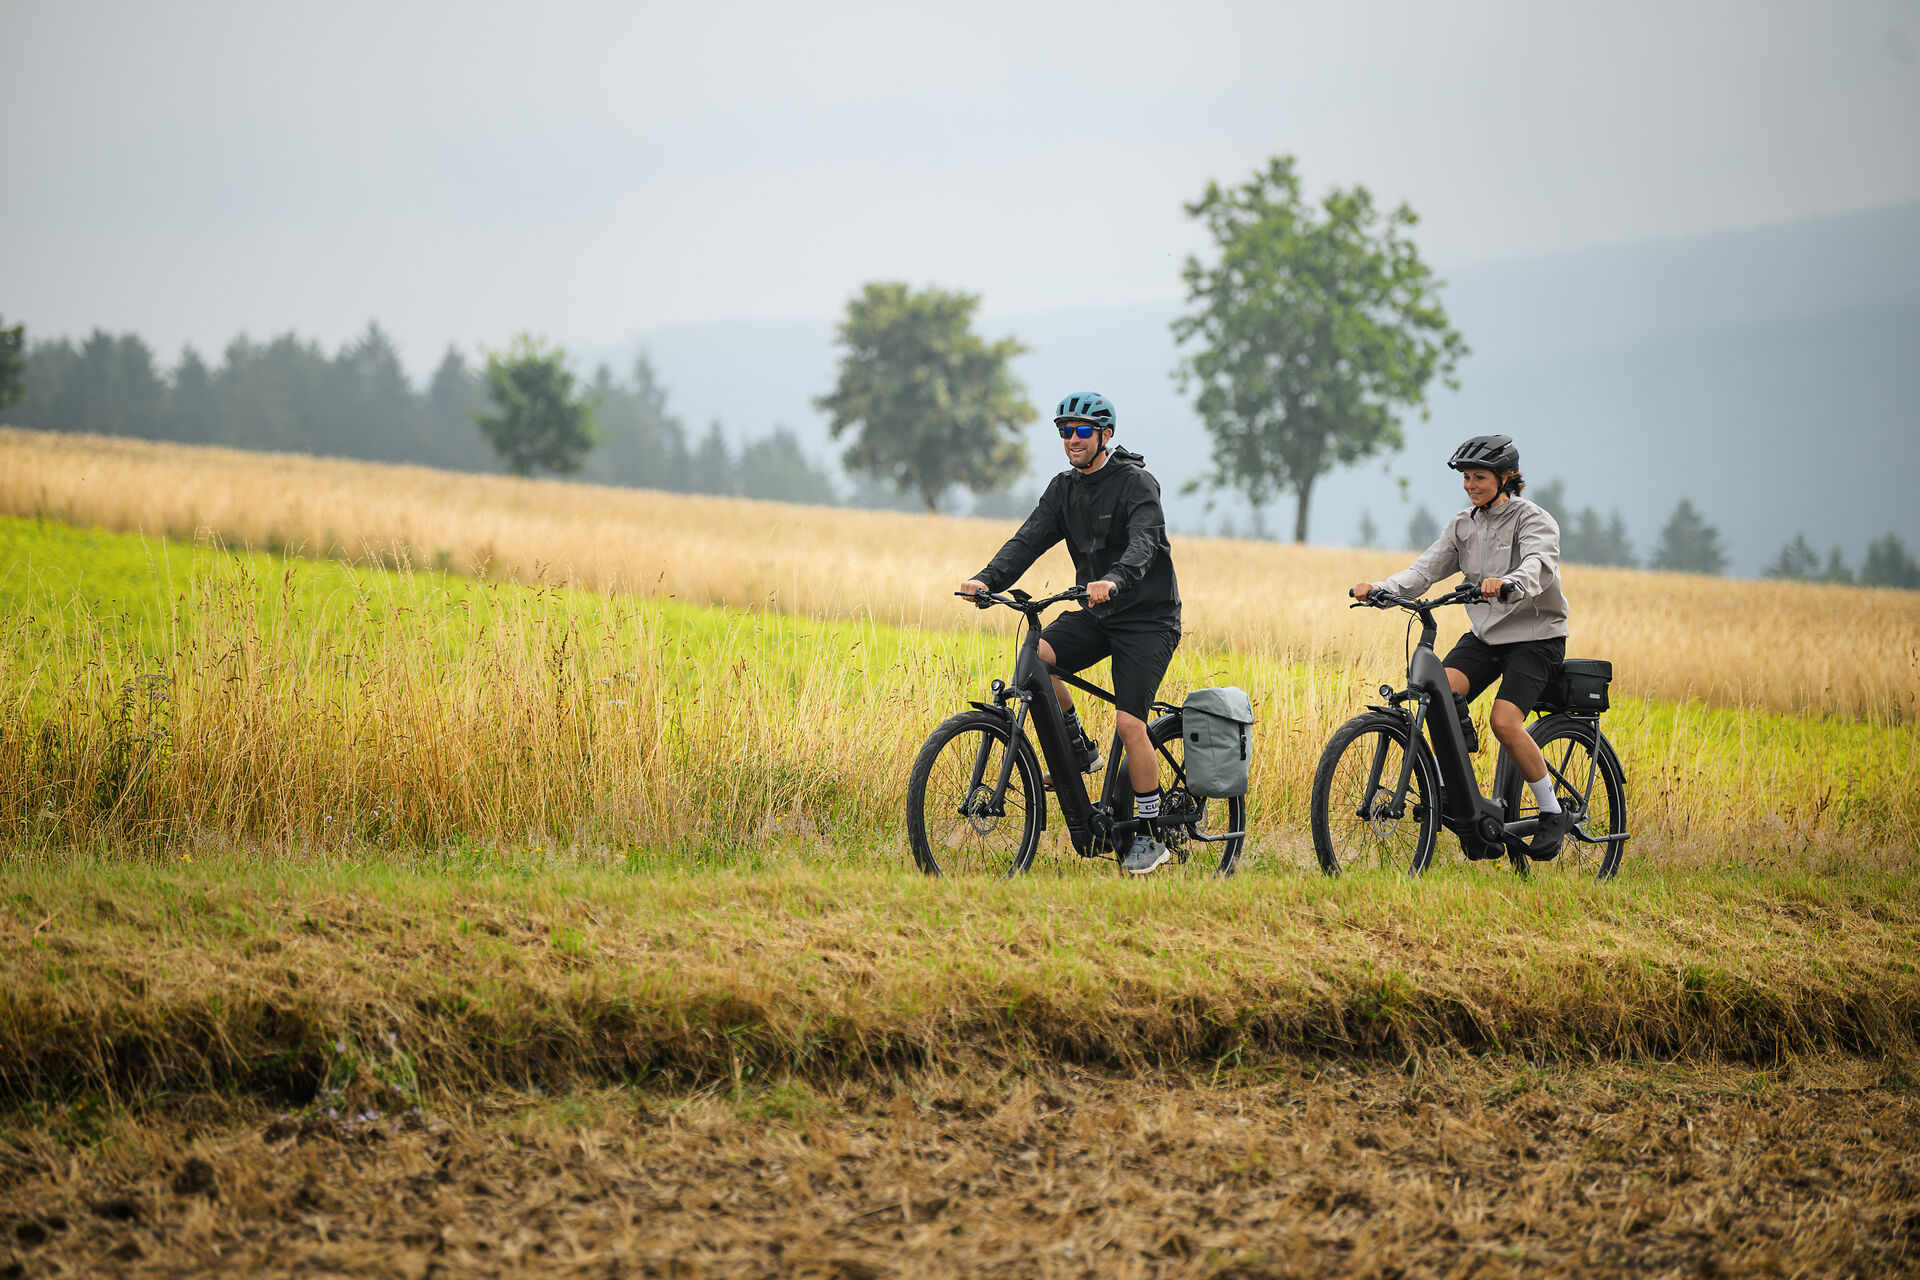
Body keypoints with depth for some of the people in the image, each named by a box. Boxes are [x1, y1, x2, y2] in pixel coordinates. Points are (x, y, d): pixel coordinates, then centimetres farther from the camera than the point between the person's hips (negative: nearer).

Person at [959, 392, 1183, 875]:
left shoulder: (1136, 484, -14)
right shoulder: (1065, 488, 7)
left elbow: (1143, 543, -30)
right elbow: (1030, 539, -4)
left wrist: (1114, 580, -51)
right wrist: (988, 579, -21)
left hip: (1146, 617, -6)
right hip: (1096, 615, 6)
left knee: (1129, 722, -16)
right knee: (1034, 659, -21)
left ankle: (1151, 836, -3)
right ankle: (1079, 749, 0)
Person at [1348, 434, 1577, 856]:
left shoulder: (1533, 520, -10)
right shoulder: (1463, 526, 9)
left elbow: (1539, 566, -29)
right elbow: (1426, 568, 0)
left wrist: (1507, 584, -52)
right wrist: (1382, 589, -19)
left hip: (1535, 636, -5)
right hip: (1485, 634, 6)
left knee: (1504, 720, -25)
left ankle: (1553, 813, -9)